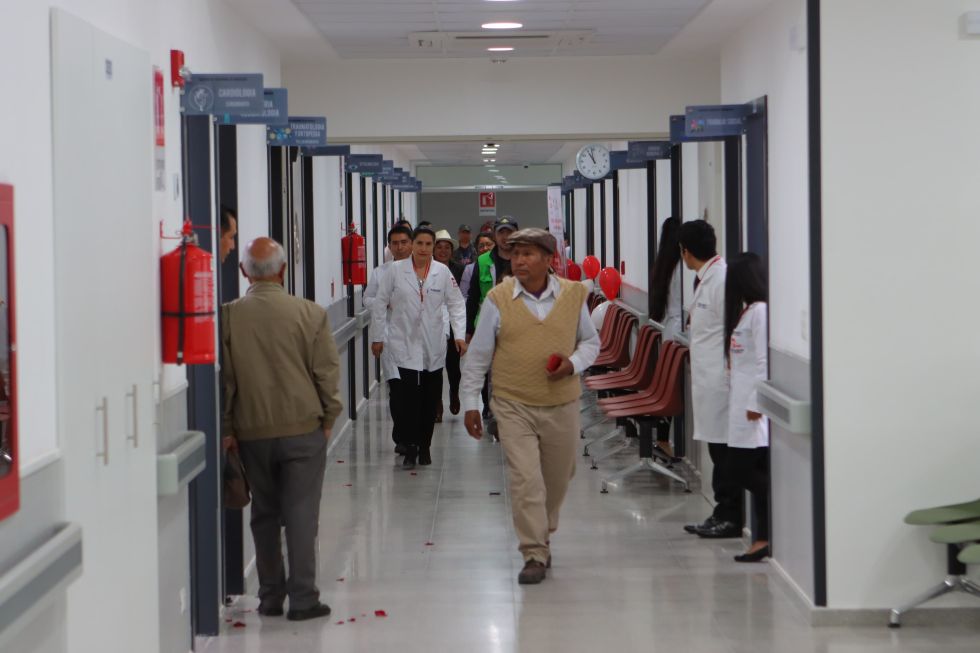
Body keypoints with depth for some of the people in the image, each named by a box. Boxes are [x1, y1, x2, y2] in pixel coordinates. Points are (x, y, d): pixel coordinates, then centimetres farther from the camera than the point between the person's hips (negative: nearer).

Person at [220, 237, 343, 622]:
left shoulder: (229, 316, -5)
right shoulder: (310, 314, -8)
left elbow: (223, 378, 0)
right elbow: (327, 373, -4)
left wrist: (226, 428, 9)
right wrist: (328, 419, 9)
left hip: (252, 432, 2)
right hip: (303, 428, -2)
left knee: (265, 514, 14)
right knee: (301, 514, 3)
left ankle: (270, 597, 19)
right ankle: (302, 599, 3)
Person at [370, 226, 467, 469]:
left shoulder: (443, 272, 3)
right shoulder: (396, 270, -1)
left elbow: (456, 304, 6)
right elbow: (380, 304, 4)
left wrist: (459, 335, -5)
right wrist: (377, 337, 2)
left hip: (433, 346, 2)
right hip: (404, 344, -2)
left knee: (431, 398, 6)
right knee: (409, 394, -13)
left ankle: (424, 447, 19)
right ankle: (411, 448, -8)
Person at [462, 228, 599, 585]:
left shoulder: (573, 295, 0)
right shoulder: (498, 299, -4)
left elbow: (591, 341, 12)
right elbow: (477, 355, 3)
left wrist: (574, 363, -9)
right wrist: (470, 403, 2)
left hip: (561, 406, 2)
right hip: (514, 405, -2)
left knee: (557, 478, 14)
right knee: (525, 480, -11)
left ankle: (542, 535, 39)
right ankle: (535, 555, -3)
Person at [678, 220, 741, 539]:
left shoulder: (722, 280, -16)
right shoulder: (706, 279, 14)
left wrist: (731, 375, -19)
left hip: (720, 379, -10)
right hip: (708, 379, 10)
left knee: (724, 448, -4)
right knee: (718, 450, 13)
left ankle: (730, 518, 3)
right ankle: (723, 514, 20)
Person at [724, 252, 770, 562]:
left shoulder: (760, 312, -13)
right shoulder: (746, 311, 16)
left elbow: (764, 362, -18)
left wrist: (756, 403, -19)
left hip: (755, 407, -9)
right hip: (743, 404, 9)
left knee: (746, 473, -9)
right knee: (757, 476, 9)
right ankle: (763, 539, 11)